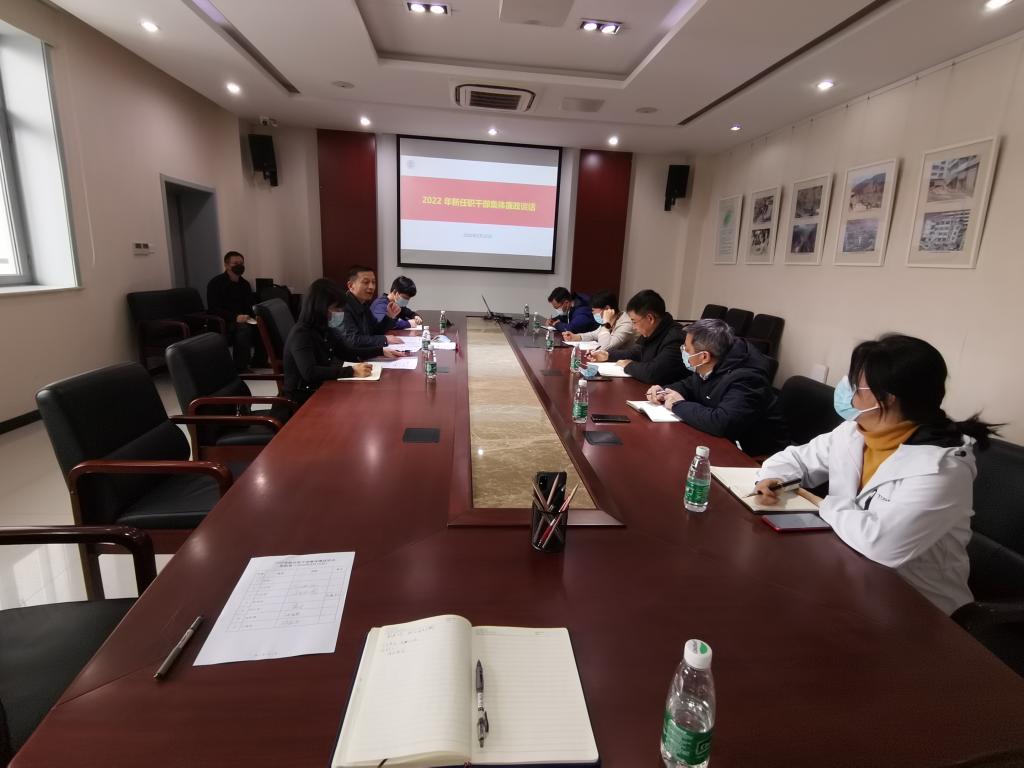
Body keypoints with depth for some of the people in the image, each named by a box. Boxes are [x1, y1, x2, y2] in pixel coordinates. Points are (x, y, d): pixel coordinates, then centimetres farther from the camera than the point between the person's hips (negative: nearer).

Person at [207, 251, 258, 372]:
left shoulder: (245, 284, 12)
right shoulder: (215, 283, -8)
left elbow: (251, 305, 12)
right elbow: (213, 309, -17)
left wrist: (255, 316, -12)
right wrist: (235, 317, -30)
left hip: (241, 319, 6)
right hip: (221, 322, -6)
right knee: (243, 328, -34)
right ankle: (240, 367, -26)